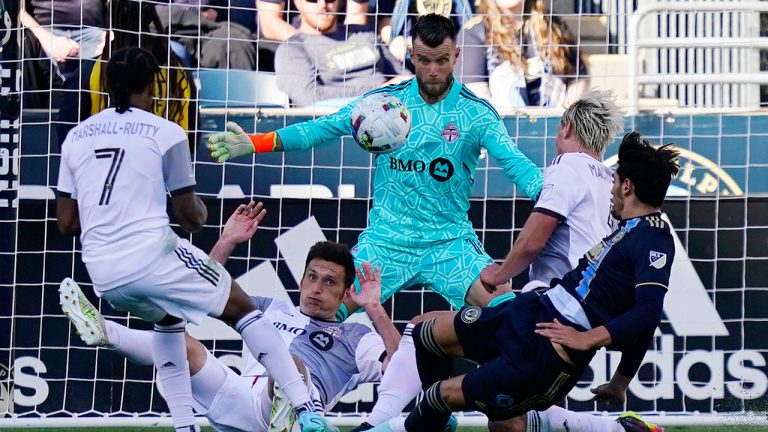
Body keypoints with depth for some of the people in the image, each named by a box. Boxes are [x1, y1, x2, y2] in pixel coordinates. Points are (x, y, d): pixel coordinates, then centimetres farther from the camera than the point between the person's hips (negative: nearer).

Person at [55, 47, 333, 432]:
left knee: (167, 317, 33)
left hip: (103, 276, 5)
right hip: (153, 256, -5)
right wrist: (200, 211, 27)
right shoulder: (165, 133, 1)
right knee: (241, 309, 11)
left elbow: (66, 223, 14)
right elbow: (191, 218, 4)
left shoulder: (76, 137, 13)